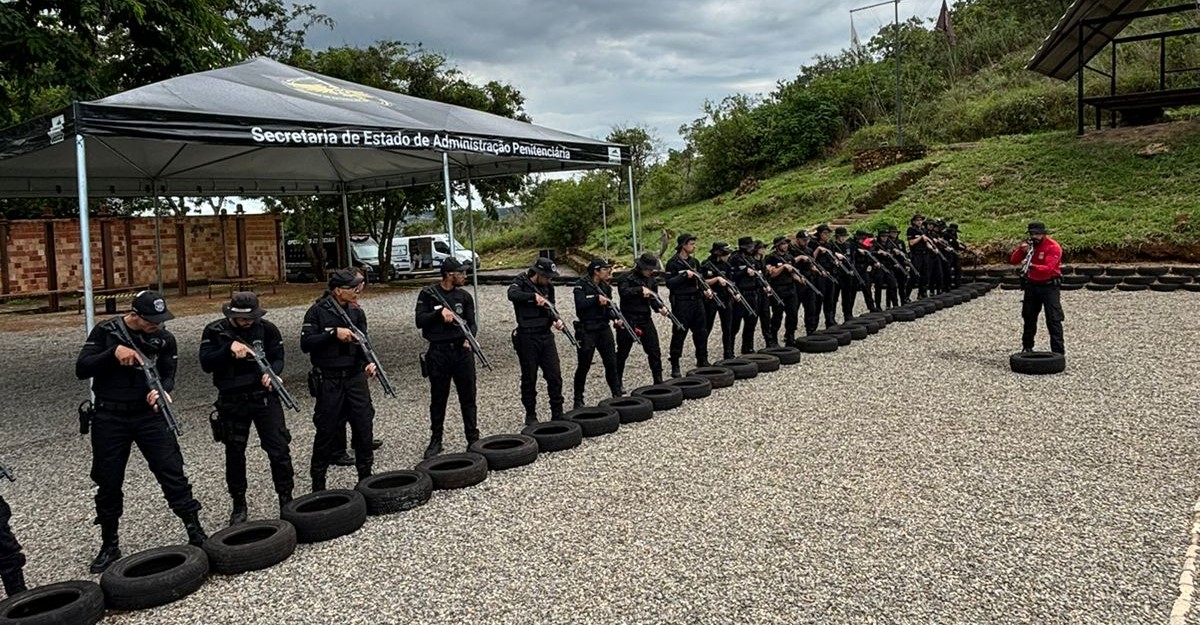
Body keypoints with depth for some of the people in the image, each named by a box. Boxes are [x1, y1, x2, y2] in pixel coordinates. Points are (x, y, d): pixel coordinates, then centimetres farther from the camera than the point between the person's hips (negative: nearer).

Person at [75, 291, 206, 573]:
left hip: (149, 414, 0)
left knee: (172, 472, -4)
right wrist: (113, 353, -24)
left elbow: (168, 375, -1)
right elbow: (81, 369, -8)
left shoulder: (164, 339, -1)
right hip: (110, 418, 0)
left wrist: (161, 391, -23)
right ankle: (109, 545, 26)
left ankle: (196, 533, 5)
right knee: (108, 482, 9)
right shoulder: (105, 332, -4)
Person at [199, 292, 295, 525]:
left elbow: (278, 358, -2)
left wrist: (272, 373, -23)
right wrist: (229, 349, -27)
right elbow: (206, 363, -12)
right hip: (232, 401, 1)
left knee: (279, 449, -4)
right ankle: (239, 505, 27)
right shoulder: (215, 331, -4)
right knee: (234, 454, 11)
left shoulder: (267, 329, -3)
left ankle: (286, 500, 9)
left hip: (264, 396, -1)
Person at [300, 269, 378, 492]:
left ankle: (365, 474, 19)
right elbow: (305, 343, -13)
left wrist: (368, 362, -8)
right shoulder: (317, 312, -7)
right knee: (327, 430, 4)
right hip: (329, 381, -4)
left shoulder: (356, 312, 6)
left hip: (355, 376, 4)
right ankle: (318, 480, 19)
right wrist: (334, 333, -22)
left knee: (364, 425, 4)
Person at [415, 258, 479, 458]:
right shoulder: (428, 294, 0)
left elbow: (472, 322, 7)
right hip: (439, 352, -2)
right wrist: (440, 312, -19)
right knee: (438, 399, 8)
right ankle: (435, 440, 20)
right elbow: (420, 321, -6)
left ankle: (473, 438, 14)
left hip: (462, 350, 2)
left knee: (468, 398, 5)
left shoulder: (464, 296, 8)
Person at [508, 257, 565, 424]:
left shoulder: (548, 286, 8)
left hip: (546, 335, 5)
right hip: (527, 337, -5)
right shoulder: (521, 282, -8)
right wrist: (534, 296, -39)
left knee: (555, 376, 3)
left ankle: (557, 414, 12)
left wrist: (556, 320, -3)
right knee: (529, 378, 5)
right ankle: (530, 414, 19)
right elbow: (512, 294, -31)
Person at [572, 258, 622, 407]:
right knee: (584, 366, 1)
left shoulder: (605, 286, 9)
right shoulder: (581, 285, -10)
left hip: (604, 328, 6)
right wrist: (597, 299, -25)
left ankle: (617, 394, 16)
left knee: (611, 362, 6)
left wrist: (615, 318, -6)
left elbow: (608, 306, 12)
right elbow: (580, 305, -23)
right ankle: (578, 399, 13)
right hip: (587, 331, -6)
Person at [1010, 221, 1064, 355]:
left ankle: (1058, 351, -8)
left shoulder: (1053, 247, -16)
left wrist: (1032, 266, -43)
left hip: (1049, 286, -6)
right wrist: (1021, 250, -20)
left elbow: (1048, 268, -27)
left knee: (1053, 319, -8)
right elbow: (1013, 261, -2)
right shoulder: (1029, 244, 2)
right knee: (1029, 317, 14)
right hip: (1031, 285, 6)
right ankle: (1027, 347, 28)